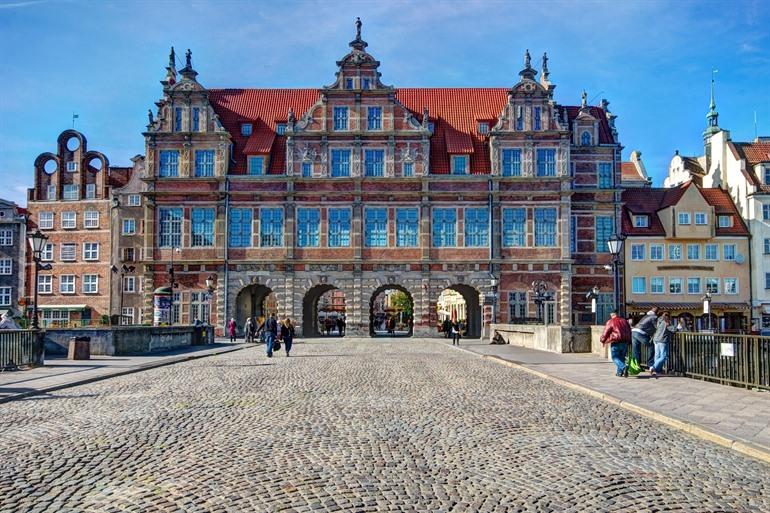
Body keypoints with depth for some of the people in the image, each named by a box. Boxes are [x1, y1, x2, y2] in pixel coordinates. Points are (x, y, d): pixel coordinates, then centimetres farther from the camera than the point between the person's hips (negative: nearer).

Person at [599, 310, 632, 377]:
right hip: (625, 343, 6)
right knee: (621, 357, 16)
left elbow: (606, 332, -5)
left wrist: (602, 340, 10)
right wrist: (629, 342, 24)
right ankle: (619, 372, 15)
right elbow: (629, 331, 17)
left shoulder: (610, 322, -5)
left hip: (615, 343, -6)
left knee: (615, 357, -1)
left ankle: (623, 367, -25)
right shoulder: (624, 321, 13)